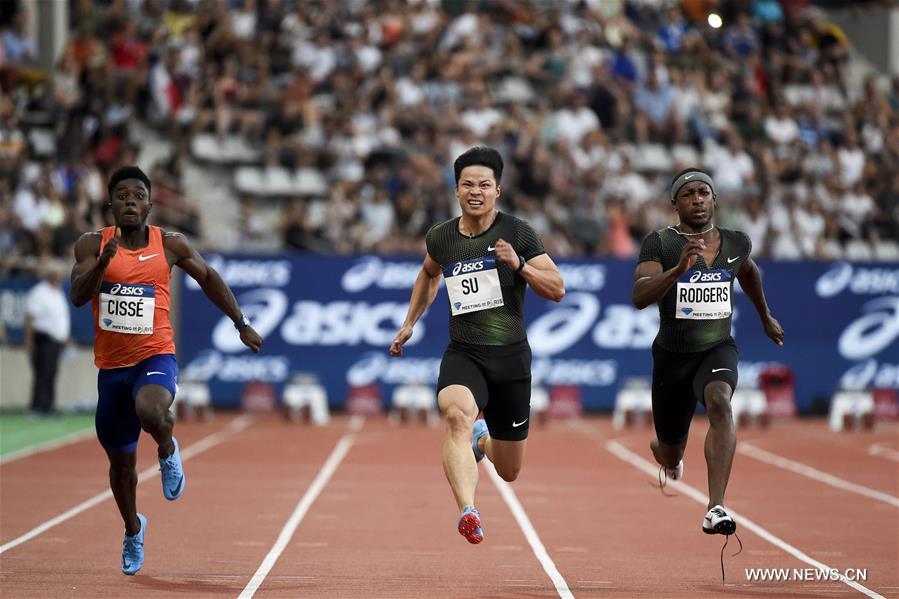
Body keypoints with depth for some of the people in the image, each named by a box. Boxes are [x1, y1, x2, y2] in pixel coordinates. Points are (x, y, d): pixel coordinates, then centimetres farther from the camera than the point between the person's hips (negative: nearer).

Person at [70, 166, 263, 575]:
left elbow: (208, 277, 14)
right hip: (111, 364, 2)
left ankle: (168, 450, -1)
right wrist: (103, 261, -30)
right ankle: (133, 530, 41)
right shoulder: (92, 245, -3)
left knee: (149, 411, -37)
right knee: (121, 463, 13)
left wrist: (241, 324, 15)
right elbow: (78, 296, -14)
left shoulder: (170, 246, -2)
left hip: (156, 357, -2)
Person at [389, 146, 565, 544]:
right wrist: (409, 323, 26)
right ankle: (468, 512, -47)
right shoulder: (441, 238, 5)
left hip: (511, 357, 0)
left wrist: (520, 265, -19)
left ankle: (483, 439, 48)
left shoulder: (517, 233, -4)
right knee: (456, 412, -36)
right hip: (463, 354, 0)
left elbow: (558, 290, -4)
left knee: (509, 472, 11)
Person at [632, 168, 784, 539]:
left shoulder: (736, 243, -1)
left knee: (719, 402, -34)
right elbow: (639, 297, -26)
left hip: (718, 349, 1)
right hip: (672, 355, -1)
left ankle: (716, 509, -40)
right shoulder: (660, 243, -13)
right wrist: (678, 269, -41)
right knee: (670, 455, 13)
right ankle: (664, 452, 56)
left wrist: (765, 316, 34)